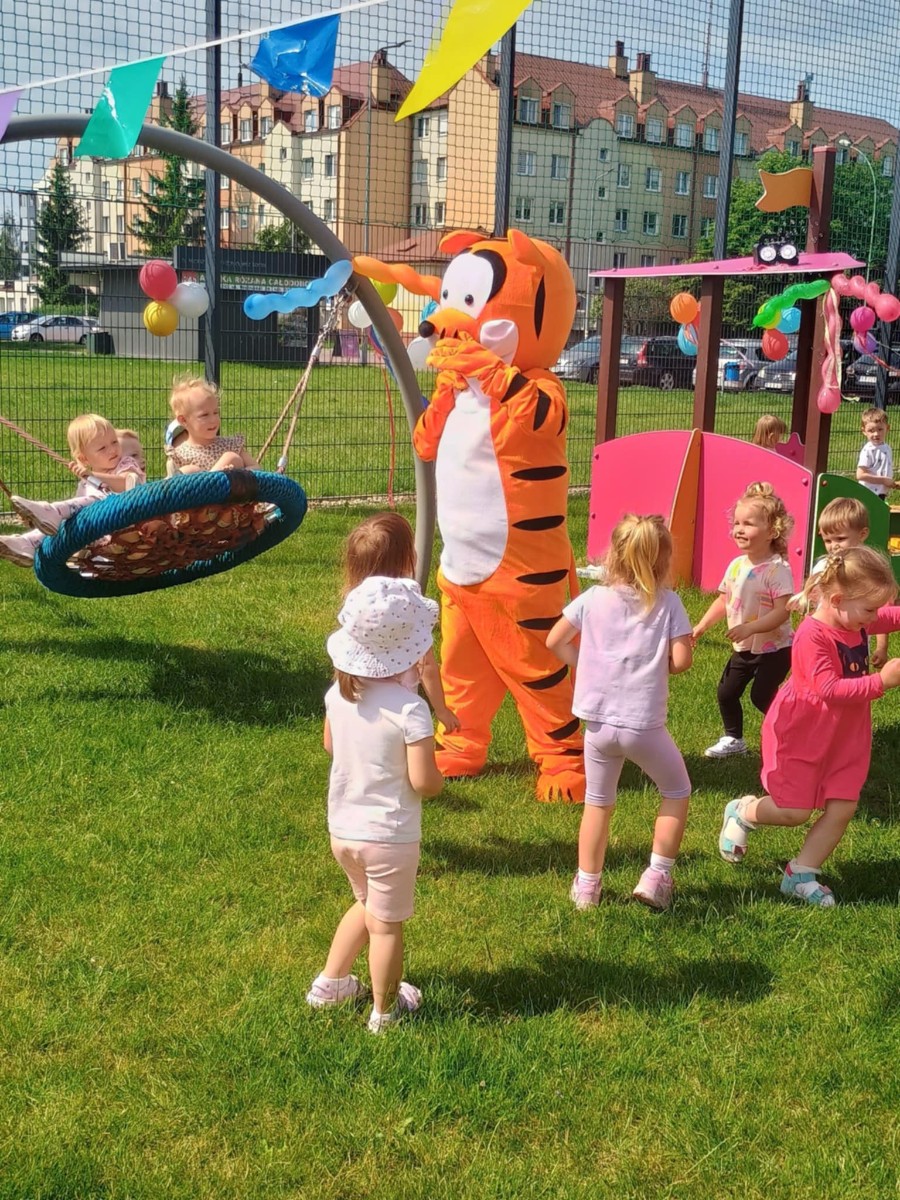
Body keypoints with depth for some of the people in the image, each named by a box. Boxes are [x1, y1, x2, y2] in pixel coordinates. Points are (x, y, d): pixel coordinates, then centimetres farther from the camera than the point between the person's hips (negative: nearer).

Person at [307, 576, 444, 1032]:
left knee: (366, 903, 29)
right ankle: (385, 1010, 29)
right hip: (389, 837, -6)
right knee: (386, 925, 13)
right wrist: (440, 776, -3)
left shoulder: (338, 693, -6)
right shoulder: (409, 709, -24)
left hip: (341, 829, 6)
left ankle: (330, 983, 38)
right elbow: (424, 782, -23)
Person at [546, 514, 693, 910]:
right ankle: (656, 877, 16)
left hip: (598, 721, 3)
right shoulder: (668, 604, -6)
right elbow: (680, 660, -11)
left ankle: (587, 886, 24)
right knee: (677, 793, 20)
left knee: (598, 802, 19)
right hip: (644, 724, -3)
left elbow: (555, 641, 5)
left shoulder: (593, 598, 1)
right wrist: (656, 665, 9)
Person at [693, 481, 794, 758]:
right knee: (726, 693, 12)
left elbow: (782, 611, -28)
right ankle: (733, 739, 31)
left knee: (762, 696, -9)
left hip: (774, 649, -8)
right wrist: (701, 626, 2)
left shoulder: (777, 569, -23)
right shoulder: (736, 565, 0)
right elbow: (723, 601, 10)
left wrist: (748, 628, -34)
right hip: (744, 649, 8)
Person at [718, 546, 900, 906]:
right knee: (795, 811, -1)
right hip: (801, 735, -7)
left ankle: (801, 875, 13)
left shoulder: (859, 621, -1)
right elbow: (829, 690, -31)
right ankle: (742, 812, 29)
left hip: (845, 736, 8)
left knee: (842, 808, 1)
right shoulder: (813, 636, -27)